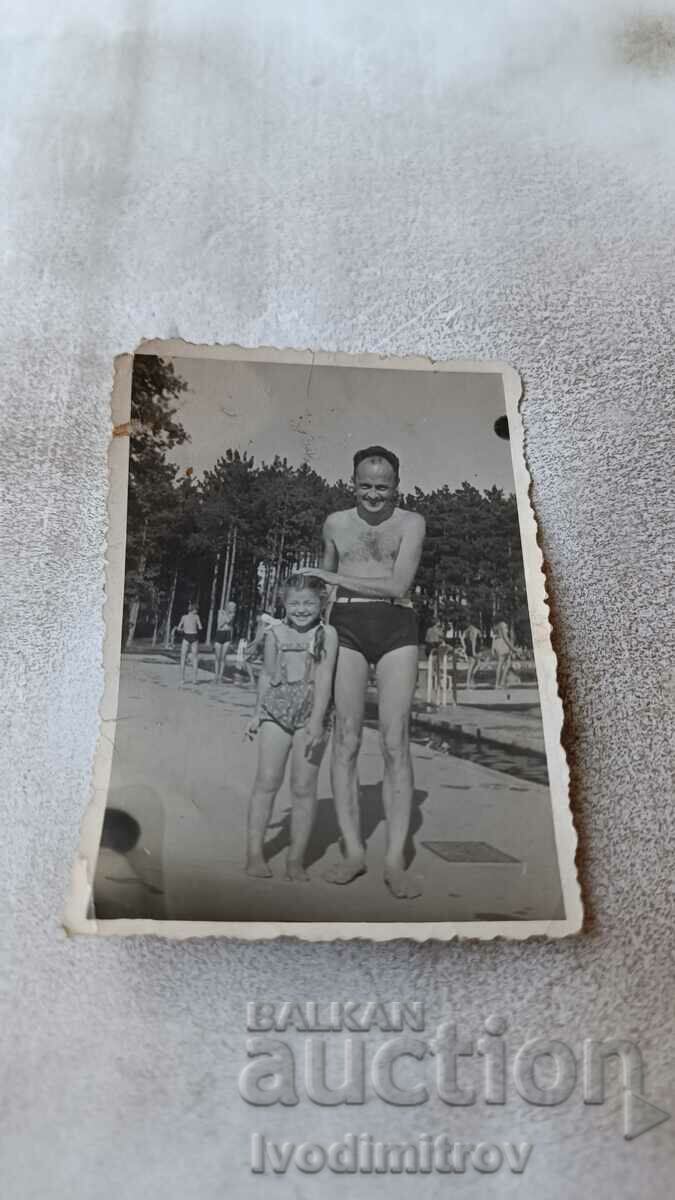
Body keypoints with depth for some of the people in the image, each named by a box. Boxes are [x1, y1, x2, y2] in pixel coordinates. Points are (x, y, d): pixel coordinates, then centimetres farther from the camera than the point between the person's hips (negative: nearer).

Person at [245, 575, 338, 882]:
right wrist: (258, 714, 19)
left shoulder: (327, 634, -4)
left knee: (304, 788, 2)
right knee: (267, 781, -1)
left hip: (311, 717, -2)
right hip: (276, 714, 2)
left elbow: (324, 678, -12)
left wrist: (316, 720, -21)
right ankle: (254, 853, 7)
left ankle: (296, 859, 11)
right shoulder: (275, 633, 6)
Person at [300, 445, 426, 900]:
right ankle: (354, 852, 4)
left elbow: (398, 584, -6)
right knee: (346, 741, -3)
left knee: (396, 742, -8)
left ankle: (396, 860, -6)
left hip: (396, 629, -2)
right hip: (346, 628, 2)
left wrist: (334, 578, -2)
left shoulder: (411, 523, 5)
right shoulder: (336, 523, 15)